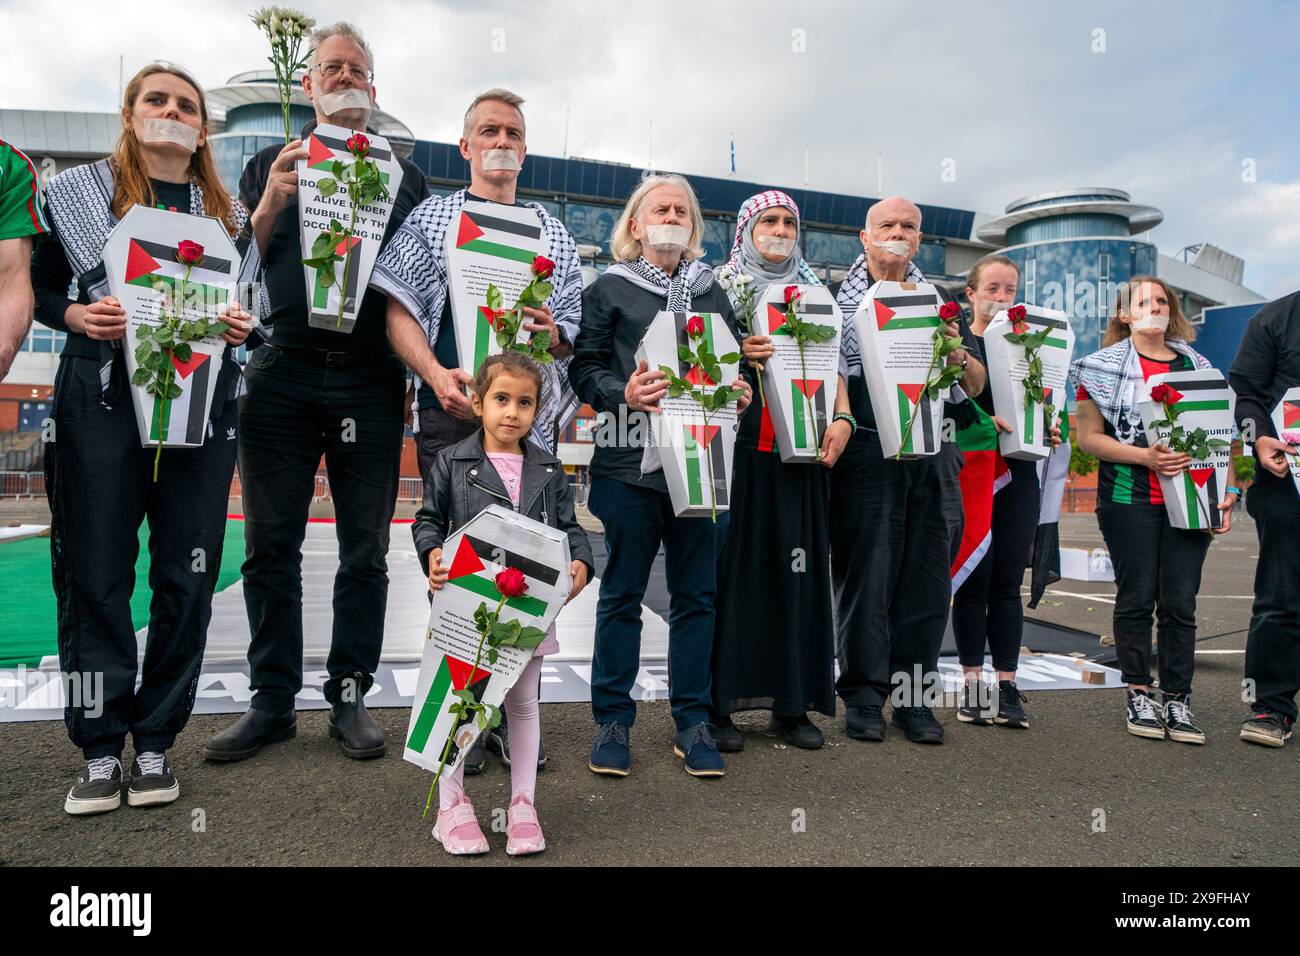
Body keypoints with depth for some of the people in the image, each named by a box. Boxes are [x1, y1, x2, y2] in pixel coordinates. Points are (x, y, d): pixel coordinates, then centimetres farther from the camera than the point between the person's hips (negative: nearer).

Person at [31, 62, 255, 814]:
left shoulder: (230, 212, 16)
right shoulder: (80, 192, 11)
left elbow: (251, 305, 17)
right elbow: (41, 288, 10)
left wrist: (245, 326, -5)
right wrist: (77, 316, -10)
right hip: (102, 399, -1)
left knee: (188, 573, 1)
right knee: (96, 572, -2)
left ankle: (157, 741, 13)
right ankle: (101, 746, 10)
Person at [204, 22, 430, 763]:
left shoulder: (405, 177, 15)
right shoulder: (270, 167, 16)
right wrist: (270, 208, -7)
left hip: (372, 381, 0)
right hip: (283, 375, 1)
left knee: (365, 551, 3)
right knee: (271, 545, 2)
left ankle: (351, 697, 14)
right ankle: (273, 702, 13)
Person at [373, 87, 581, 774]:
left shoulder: (552, 231, 21)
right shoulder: (431, 217, 14)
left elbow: (576, 325, 15)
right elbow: (398, 310, 3)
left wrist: (553, 330, -9)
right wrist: (436, 374, -14)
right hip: (452, 407, -2)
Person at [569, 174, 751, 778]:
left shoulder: (712, 293, 18)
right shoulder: (610, 290, 6)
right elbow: (584, 367, -1)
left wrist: (739, 393, -1)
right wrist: (624, 393, -19)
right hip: (630, 462, -3)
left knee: (697, 595, 7)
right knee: (622, 593, 4)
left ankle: (691, 721, 19)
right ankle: (613, 719, 17)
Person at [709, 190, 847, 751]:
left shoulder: (812, 293, 20)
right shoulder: (721, 287, 9)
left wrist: (842, 417, -1)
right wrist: (737, 355, -18)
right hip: (738, 448, -3)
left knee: (796, 570, 3)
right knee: (732, 567, -4)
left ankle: (792, 704, 12)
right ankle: (717, 704, 5)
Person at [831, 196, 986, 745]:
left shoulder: (940, 302, 18)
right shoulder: (838, 299, 7)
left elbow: (977, 385, 16)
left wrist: (957, 355, -4)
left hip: (934, 455, 4)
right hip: (868, 451, -4)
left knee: (927, 577, 6)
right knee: (865, 575, -1)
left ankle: (915, 696, 17)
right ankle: (863, 696, 11)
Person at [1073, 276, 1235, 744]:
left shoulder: (1196, 365, 15)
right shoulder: (1104, 367, 3)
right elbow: (1089, 437, -3)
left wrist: (1228, 490, 6)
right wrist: (1144, 456, -15)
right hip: (1130, 499, -3)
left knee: (1180, 603, 3)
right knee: (1137, 599, 1)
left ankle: (1177, 700, 11)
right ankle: (1138, 695, 13)